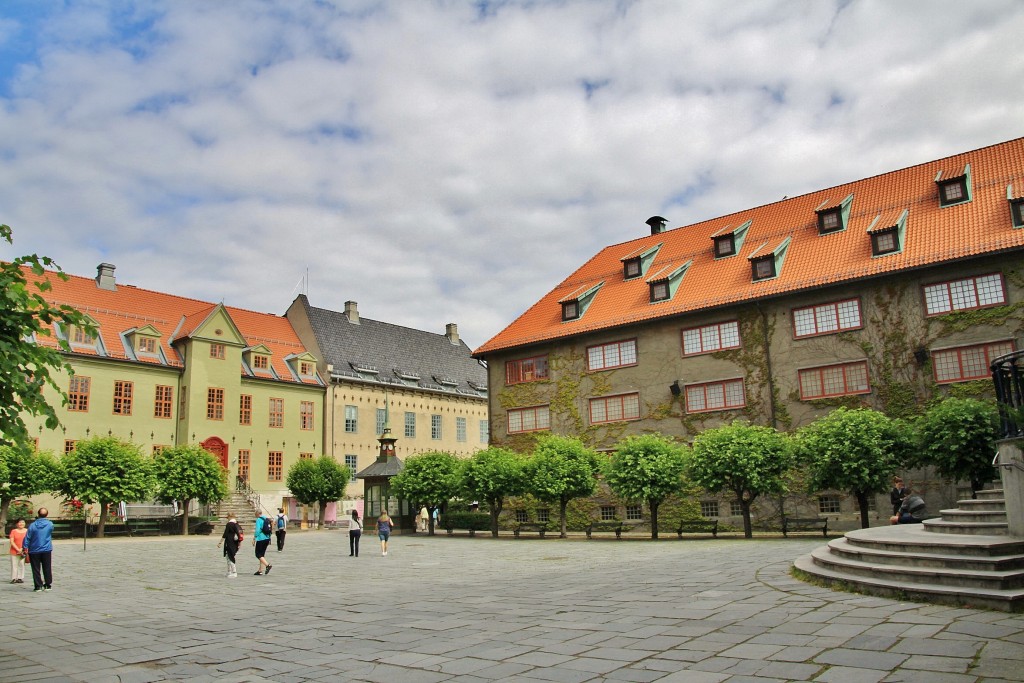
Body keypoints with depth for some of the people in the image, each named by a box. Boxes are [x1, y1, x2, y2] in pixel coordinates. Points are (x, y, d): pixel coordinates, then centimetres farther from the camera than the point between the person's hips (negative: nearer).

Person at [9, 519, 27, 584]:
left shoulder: (27, 531, 3)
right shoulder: (13, 531, 2)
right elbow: (12, 542, -4)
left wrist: (22, 549, -9)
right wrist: (18, 549, -12)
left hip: (24, 551, 0)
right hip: (14, 551, 0)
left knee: (22, 565, 1)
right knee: (14, 565, 0)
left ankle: (20, 578, 8)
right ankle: (14, 578, 6)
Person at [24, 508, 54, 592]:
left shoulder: (32, 525, -9)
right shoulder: (50, 524, -6)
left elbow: (27, 538, -8)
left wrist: (25, 548, -2)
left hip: (34, 551, -1)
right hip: (47, 550, 1)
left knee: (36, 569, 6)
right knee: (47, 568, 10)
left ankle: (38, 586, 6)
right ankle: (48, 585, 13)